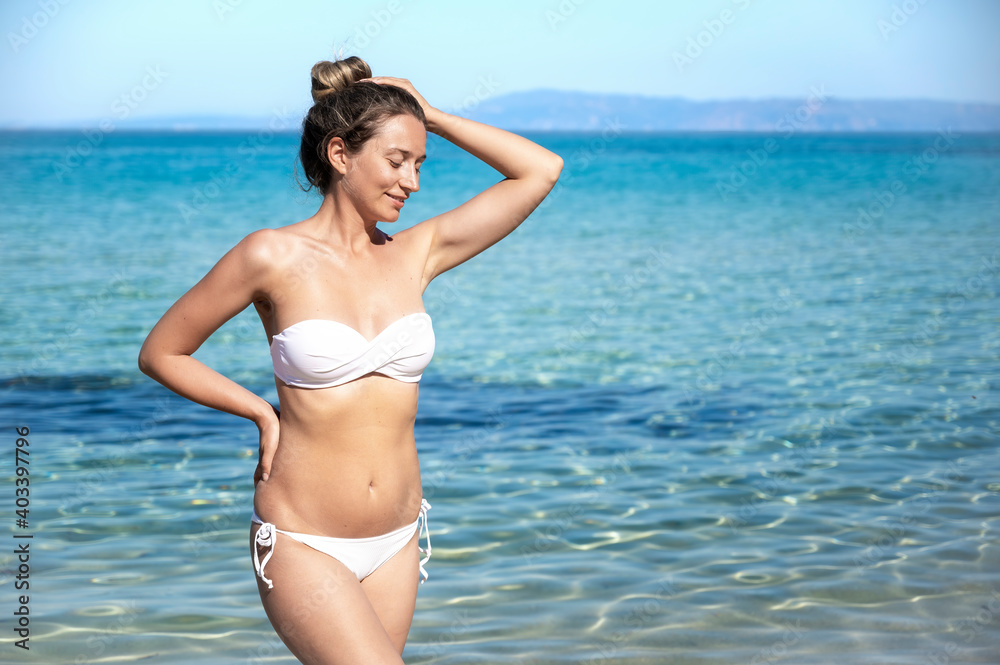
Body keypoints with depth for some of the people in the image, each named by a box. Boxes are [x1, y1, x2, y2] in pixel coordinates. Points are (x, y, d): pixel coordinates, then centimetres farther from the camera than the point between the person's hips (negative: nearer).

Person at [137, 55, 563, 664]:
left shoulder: (416, 254, 3)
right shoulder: (274, 258, -9)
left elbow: (541, 170, 4)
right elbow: (160, 353, 2)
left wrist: (432, 117, 4)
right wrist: (263, 413, -3)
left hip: (396, 543, 5)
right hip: (303, 546, -5)